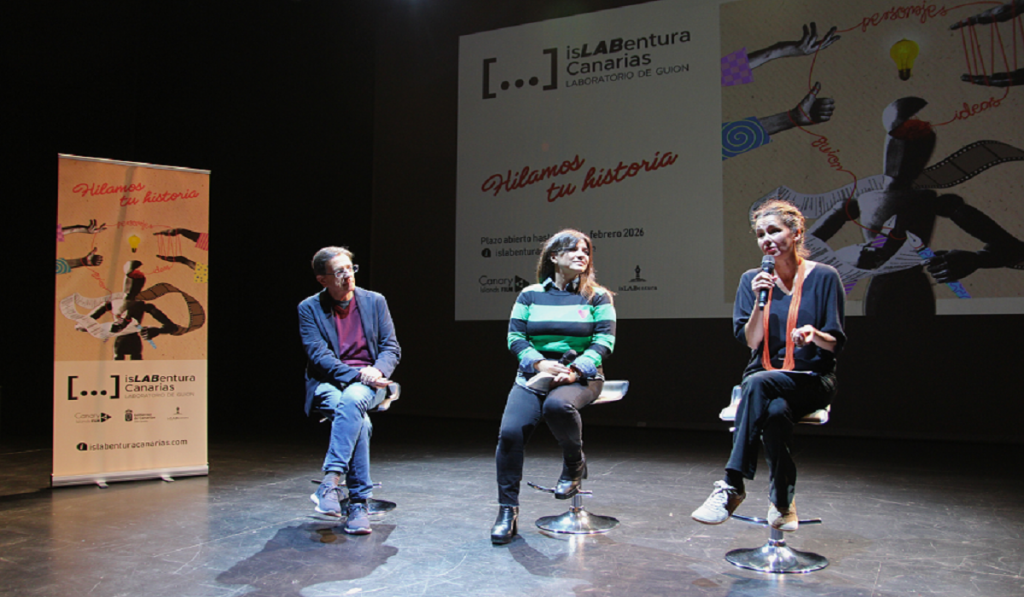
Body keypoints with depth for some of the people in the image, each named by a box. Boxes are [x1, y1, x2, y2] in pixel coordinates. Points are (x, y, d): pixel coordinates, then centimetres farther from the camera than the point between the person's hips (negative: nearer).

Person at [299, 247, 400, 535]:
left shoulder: (374, 301, 9)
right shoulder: (309, 308, 3)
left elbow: (391, 348, 6)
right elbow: (319, 356, -8)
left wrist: (377, 371, -16)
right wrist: (356, 373, -21)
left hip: (366, 385, 1)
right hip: (327, 384, -1)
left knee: (352, 400, -37)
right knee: (359, 421, -33)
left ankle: (331, 480, -42)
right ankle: (358, 503, -29)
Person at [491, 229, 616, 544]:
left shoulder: (597, 297, 7)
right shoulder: (530, 295, 11)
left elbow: (604, 342, -2)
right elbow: (515, 336, 5)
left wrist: (574, 370, -18)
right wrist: (540, 363, -13)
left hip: (580, 376, -2)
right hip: (533, 375, 2)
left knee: (557, 405, -38)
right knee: (510, 431, -23)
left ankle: (575, 466, -6)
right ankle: (507, 511, -10)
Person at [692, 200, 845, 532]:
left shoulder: (824, 277, 2)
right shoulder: (752, 280, 10)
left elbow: (836, 343, 0)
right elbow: (750, 340, 2)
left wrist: (815, 335, -22)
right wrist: (760, 301, -12)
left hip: (811, 380, -2)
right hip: (764, 377, 2)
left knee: (758, 382, -36)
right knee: (775, 411, -36)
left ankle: (732, 485, -32)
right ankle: (782, 503, -23)